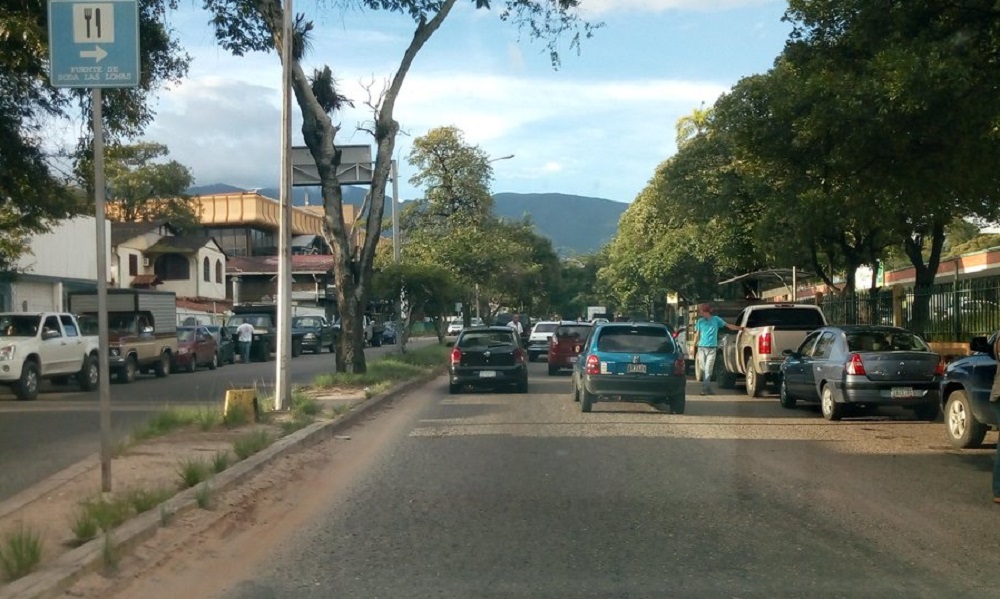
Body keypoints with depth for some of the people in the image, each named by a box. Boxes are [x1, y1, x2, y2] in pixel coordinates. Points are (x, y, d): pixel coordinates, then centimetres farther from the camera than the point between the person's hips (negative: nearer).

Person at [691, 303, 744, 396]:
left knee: (708, 369, -9)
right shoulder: (700, 321, 5)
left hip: (712, 349, -2)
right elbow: (697, 335, 11)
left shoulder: (716, 319, 2)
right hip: (701, 348, 2)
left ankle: (705, 389, -9)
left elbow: (728, 325, 9)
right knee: (703, 369, 3)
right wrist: (694, 348, 10)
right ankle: (708, 389, 15)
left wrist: (740, 328, 6)